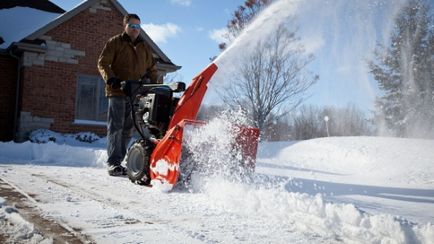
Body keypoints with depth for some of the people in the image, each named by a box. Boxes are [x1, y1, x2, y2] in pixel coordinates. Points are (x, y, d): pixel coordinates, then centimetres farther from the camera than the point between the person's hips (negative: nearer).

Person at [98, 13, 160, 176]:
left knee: (128, 129, 5)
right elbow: (103, 62, -1)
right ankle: (113, 163, -7)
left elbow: (151, 68, 25)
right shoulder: (115, 42, 7)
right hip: (117, 91, -5)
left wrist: (155, 83, 7)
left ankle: (118, 161, 12)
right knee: (116, 127, -9)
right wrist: (110, 78, -18)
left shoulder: (144, 47, 20)